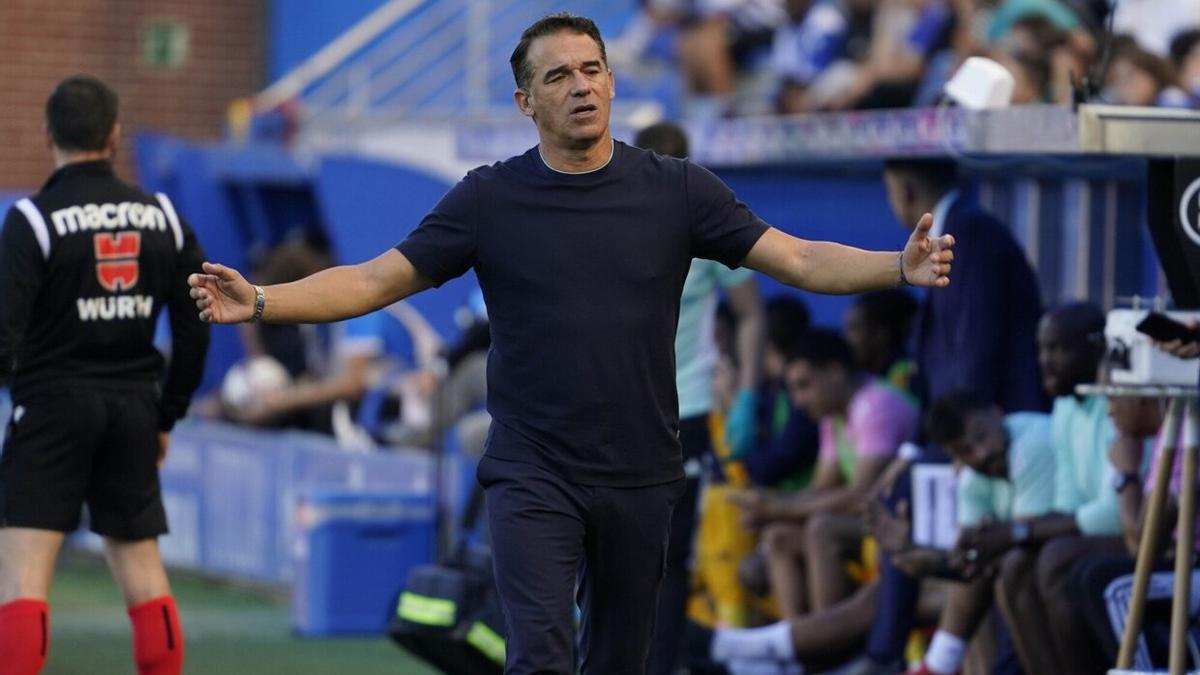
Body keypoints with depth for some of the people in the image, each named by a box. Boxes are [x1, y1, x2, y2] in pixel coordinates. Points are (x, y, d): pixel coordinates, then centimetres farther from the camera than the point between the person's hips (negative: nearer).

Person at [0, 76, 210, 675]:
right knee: (141, 565, 12)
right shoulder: (162, 217, 5)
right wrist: (167, 417, 16)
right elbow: (195, 329, 8)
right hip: (133, 407, 5)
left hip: (53, 405, -5)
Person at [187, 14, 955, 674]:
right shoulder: (489, 199, -2)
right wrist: (260, 302, -17)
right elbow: (373, 281, -3)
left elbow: (803, 261, -3)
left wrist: (901, 266, -20)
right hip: (532, 478, -2)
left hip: (640, 480, 2)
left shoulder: (677, 190, 0)